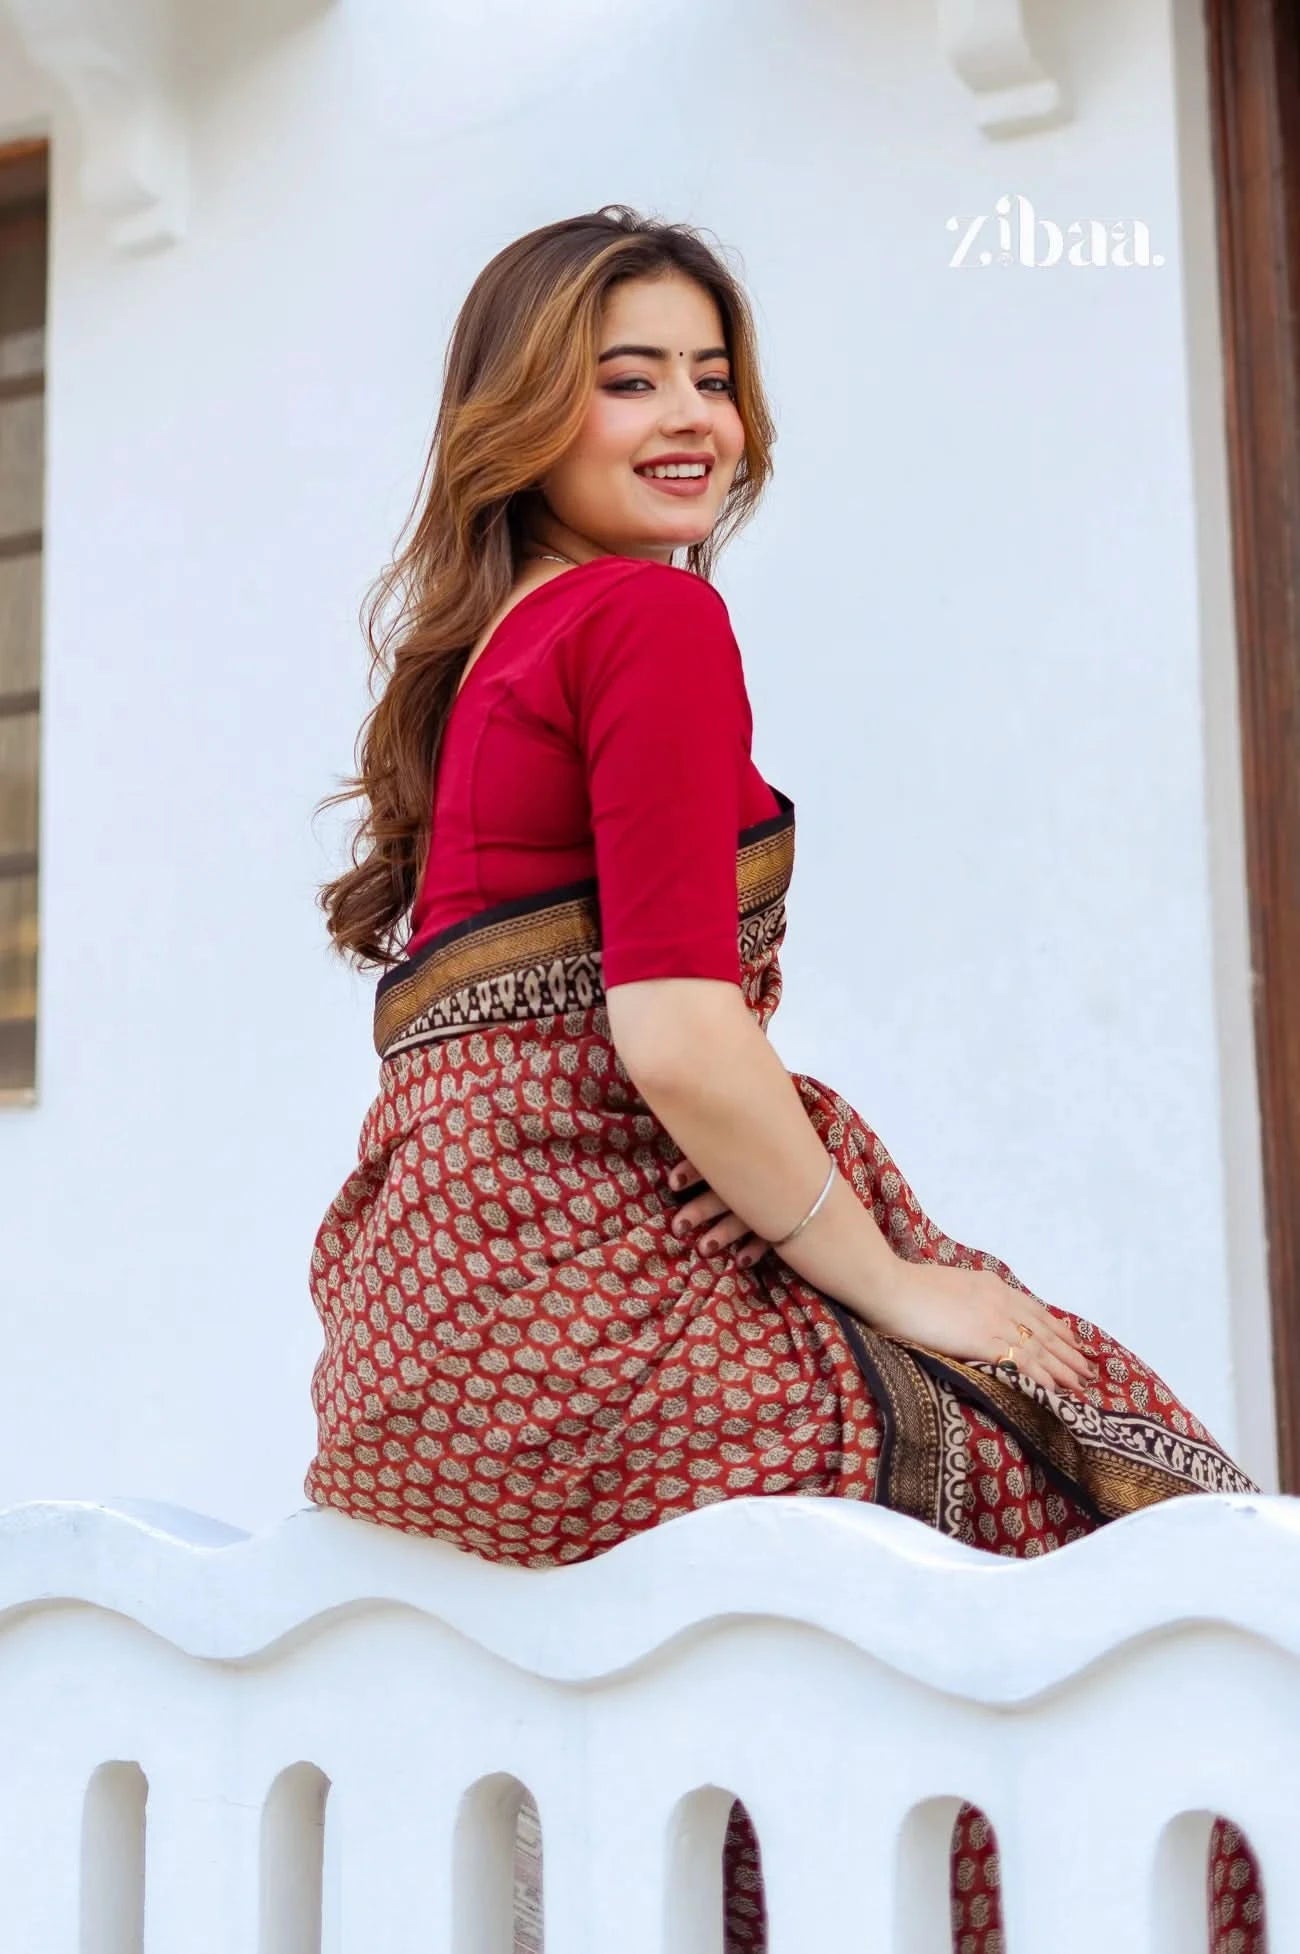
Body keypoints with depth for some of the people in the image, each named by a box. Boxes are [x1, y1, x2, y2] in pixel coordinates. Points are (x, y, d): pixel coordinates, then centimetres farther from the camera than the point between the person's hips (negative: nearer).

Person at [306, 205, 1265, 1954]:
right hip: (579, 1278, -9)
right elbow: (677, 1036, -17)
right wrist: (897, 1284, -6)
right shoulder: (654, 616, -7)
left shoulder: (473, 649, 20)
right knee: (1108, 1493, -4)